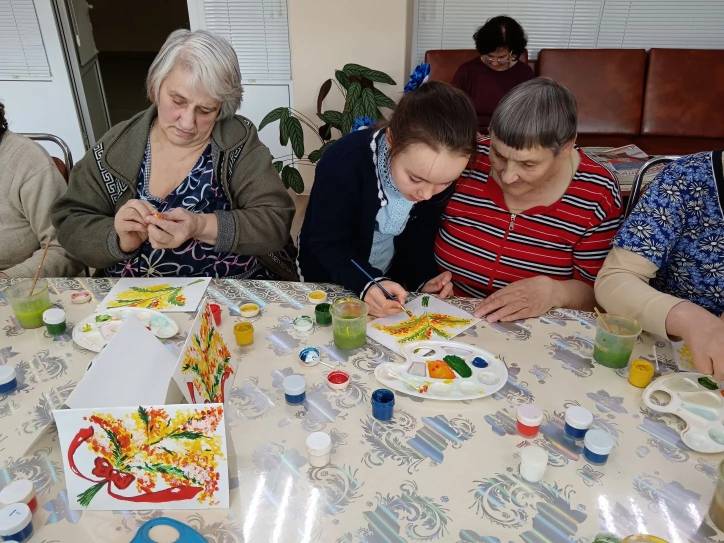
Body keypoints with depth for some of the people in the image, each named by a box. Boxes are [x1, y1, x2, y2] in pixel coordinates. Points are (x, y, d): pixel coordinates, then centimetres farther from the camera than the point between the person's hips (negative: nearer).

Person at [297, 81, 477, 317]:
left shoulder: (443, 171, -16)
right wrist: (366, 283, -36)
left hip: (394, 282, 3)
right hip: (333, 282, -2)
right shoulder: (342, 162, -28)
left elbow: (421, 240, -2)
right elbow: (326, 243, -22)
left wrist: (423, 279, -19)